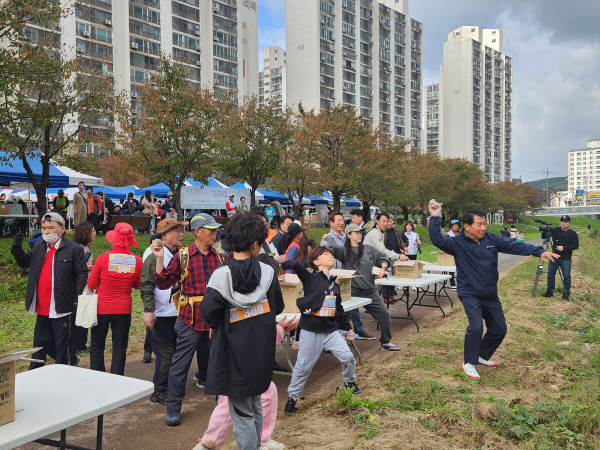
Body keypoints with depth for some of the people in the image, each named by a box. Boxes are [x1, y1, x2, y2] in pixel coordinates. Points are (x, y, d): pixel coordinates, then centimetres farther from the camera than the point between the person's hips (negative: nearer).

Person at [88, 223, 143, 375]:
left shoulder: (103, 258, -14)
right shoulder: (136, 261, -8)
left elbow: (91, 284, -4)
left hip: (101, 308, -1)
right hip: (123, 310, 1)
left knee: (97, 346, 14)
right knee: (119, 347, 11)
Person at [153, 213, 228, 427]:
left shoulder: (221, 256, 6)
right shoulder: (182, 257, -2)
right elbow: (163, 283, -3)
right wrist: (159, 259, -12)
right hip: (191, 319, -3)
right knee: (180, 363, 3)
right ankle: (173, 408, 18)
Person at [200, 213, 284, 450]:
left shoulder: (222, 274, -16)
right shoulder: (268, 272, -6)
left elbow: (209, 312, -20)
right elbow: (278, 307, 4)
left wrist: (216, 325, 0)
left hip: (234, 354, -4)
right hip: (262, 353, 4)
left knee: (242, 414, 9)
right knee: (255, 407, 23)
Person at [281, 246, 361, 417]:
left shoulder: (335, 285, 11)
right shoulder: (310, 279, -7)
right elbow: (296, 265, -25)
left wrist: (348, 328, 25)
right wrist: (281, 266, -42)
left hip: (331, 331, 5)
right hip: (311, 331, -4)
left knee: (348, 358, 0)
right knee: (303, 366, 2)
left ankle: (349, 382, 32)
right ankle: (292, 398, 22)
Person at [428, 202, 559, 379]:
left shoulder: (491, 239, -1)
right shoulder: (458, 243, -12)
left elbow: (514, 245, -3)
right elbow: (437, 240, -26)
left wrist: (538, 251, -12)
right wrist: (435, 218, -34)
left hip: (491, 295, 6)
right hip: (469, 294, -6)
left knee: (499, 329, 13)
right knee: (476, 326, -22)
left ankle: (483, 356, 36)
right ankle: (469, 363, -3)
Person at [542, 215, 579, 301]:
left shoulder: (573, 234, -1)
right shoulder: (555, 230, 7)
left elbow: (576, 245, -6)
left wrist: (564, 248, -18)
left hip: (566, 259, -3)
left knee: (566, 276, 0)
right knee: (550, 274, 8)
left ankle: (566, 293, 12)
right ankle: (549, 291, 19)